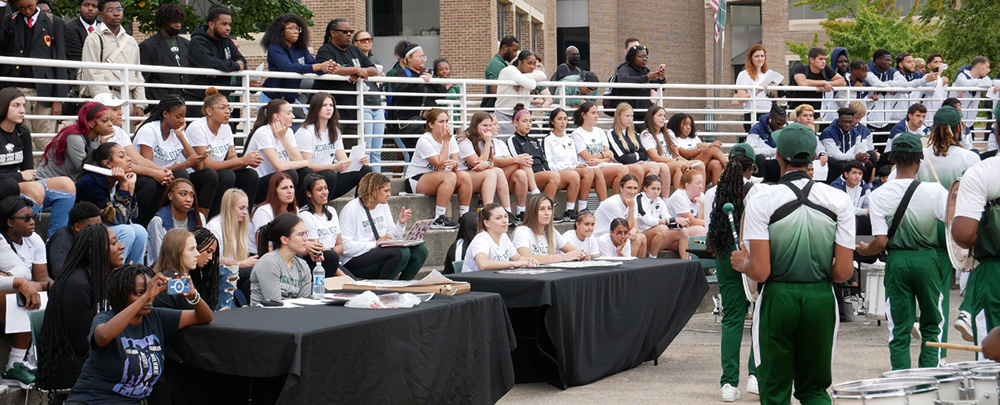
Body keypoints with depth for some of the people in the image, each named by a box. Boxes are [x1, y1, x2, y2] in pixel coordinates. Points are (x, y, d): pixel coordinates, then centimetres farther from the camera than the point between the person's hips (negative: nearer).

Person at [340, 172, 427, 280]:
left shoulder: (383, 206, 14)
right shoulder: (351, 209, -11)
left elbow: (392, 237, 15)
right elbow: (345, 246, -18)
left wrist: (401, 223, -2)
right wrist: (375, 244, -21)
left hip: (380, 253, 8)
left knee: (420, 250, -9)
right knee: (401, 252, -29)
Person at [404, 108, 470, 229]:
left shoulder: (450, 138, 4)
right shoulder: (424, 141, -17)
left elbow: (456, 162, -5)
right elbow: (440, 165, -25)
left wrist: (454, 163, -30)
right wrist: (446, 142, -21)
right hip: (416, 180, -7)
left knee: (465, 176, -19)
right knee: (450, 176, -33)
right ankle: (438, 220, -33)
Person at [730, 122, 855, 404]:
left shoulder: (760, 201, -10)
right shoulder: (839, 201, -2)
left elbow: (760, 272, -14)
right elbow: (843, 272, -3)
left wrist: (742, 262, 8)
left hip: (778, 299, -2)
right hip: (821, 298, 2)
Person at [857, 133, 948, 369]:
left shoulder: (879, 195, -7)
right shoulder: (935, 191, -10)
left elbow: (881, 242, -10)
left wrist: (863, 251, 10)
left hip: (897, 261, 0)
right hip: (928, 260, 0)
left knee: (899, 328, 8)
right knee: (932, 325, 14)